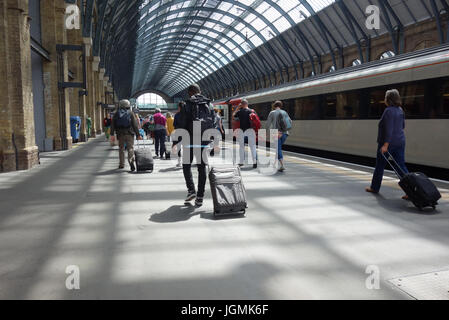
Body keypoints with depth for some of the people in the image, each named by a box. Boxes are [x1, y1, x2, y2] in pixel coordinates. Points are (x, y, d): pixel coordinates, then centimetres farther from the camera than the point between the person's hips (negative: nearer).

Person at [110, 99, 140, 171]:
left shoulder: (117, 113, 9)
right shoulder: (131, 113, 2)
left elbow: (113, 124, 6)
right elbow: (135, 124, -2)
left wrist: (112, 134, 7)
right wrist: (137, 134, 2)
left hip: (120, 134, 2)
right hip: (129, 133, -2)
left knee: (121, 149, 13)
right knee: (130, 148, -4)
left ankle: (122, 164, 18)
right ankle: (131, 160, -29)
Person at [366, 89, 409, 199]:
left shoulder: (389, 111, -16)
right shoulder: (400, 110, 10)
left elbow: (389, 129, -23)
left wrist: (385, 145, -25)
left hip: (388, 143, -7)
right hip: (400, 142, 7)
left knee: (380, 166, 9)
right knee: (401, 166, 5)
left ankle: (375, 187, 24)